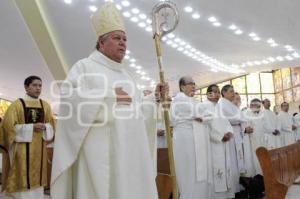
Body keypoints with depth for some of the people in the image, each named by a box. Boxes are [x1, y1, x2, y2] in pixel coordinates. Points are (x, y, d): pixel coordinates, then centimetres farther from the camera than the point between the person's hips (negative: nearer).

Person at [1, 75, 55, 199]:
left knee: (37, 178, 8)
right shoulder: (17, 104, -2)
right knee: (22, 179, -3)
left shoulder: (46, 106, 10)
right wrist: (31, 127, -15)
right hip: (22, 148, -4)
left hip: (39, 148, 4)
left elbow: (51, 126, 12)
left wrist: (44, 127, -10)